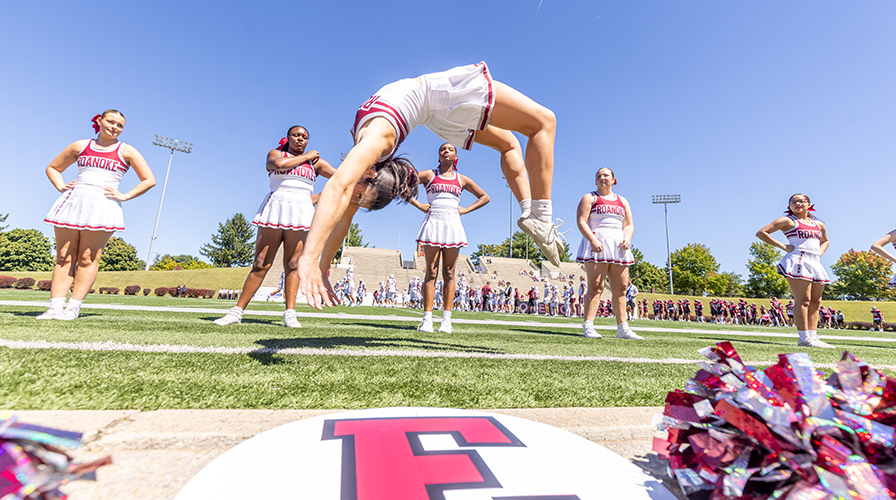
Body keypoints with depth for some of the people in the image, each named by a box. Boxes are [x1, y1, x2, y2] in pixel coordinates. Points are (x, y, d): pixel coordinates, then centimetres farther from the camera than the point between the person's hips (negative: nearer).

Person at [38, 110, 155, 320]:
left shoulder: (126, 151, 8)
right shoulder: (80, 146, 17)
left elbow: (149, 180, 3)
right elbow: (52, 168, 28)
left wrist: (124, 196, -4)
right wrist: (61, 187, 10)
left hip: (102, 206, -3)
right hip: (73, 203, 4)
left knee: (87, 258, -6)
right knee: (64, 257, 0)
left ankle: (73, 308, -4)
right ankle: (55, 307, -1)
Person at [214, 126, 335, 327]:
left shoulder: (314, 161, 18)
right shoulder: (275, 154, 14)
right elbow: (279, 164, -10)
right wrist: (305, 157, 1)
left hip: (300, 214, 1)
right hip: (274, 211, -1)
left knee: (292, 264, -7)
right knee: (261, 264, -4)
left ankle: (290, 313, -8)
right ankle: (237, 311, 3)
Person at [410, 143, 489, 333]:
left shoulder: (461, 179, 15)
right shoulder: (429, 175, 11)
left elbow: (484, 197, 21)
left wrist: (466, 209, 7)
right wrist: (418, 204, -2)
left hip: (453, 225, 2)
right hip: (433, 223, -1)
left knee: (449, 273, 0)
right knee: (431, 272, -5)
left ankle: (446, 320, 2)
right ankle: (427, 319, -4)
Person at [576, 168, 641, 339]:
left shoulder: (622, 201, 22)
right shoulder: (590, 198, 6)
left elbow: (629, 224, 17)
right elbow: (581, 222, -6)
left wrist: (627, 238, -5)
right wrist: (593, 240, -20)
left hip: (618, 246, 5)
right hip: (597, 245, -5)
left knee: (620, 287, 2)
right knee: (595, 285, -13)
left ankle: (622, 328, 7)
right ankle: (588, 327, -14)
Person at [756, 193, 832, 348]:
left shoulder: (819, 224, 22)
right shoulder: (788, 220, 2)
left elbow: (825, 241, 39)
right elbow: (761, 233, -7)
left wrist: (820, 252, 17)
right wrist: (784, 246, -10)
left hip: (815, 264, 7)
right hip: (798, 262, -7)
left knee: (815, 301, 3)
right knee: (803, 300, -12)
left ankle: (813, 336, 5)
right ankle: (804, 338, -11)